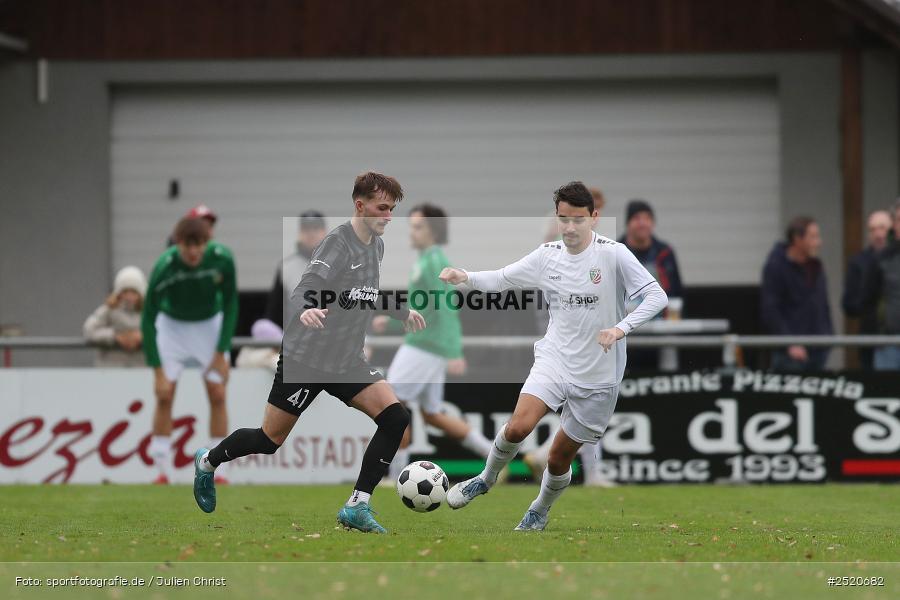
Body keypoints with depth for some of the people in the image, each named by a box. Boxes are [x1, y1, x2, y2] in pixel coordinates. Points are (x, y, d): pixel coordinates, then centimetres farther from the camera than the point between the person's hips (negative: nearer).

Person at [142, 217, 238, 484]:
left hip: (211, 325, 1)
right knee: (165, 395, -10)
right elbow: (148, 320, -24)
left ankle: (219, 471, -3)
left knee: (217, 394, -8)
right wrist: (158, 371, -27)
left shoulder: (222, 259, -26)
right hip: (171, 325, -1)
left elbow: (230, 303, -11)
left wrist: (221, 352, -14)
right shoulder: (164, 269, -31)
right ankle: (162, 471, -3)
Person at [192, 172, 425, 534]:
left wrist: (403, 312, 30)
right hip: (306, 357, -7)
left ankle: (357, 507, -10)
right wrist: (305, 311, -52)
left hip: (347, 361, 7)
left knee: (395, 418, -14)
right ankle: (208, 462, 34)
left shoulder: (377, 246, 8)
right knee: (269, 441, 4)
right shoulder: (338, 242, -18)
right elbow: (305, 290, -31)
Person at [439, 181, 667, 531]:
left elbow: (656, 296, -15)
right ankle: (486, 479, 6)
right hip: (555, 358, 2)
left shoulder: (613, 254, -12)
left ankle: (540, 512, 37)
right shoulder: (548, 256, 1)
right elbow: (502, 279, 10)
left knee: (560, 458, 7)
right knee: (518, 426, -23)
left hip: (597, 375, -2)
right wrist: (465, 277, -10)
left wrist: (621, 328, -29)